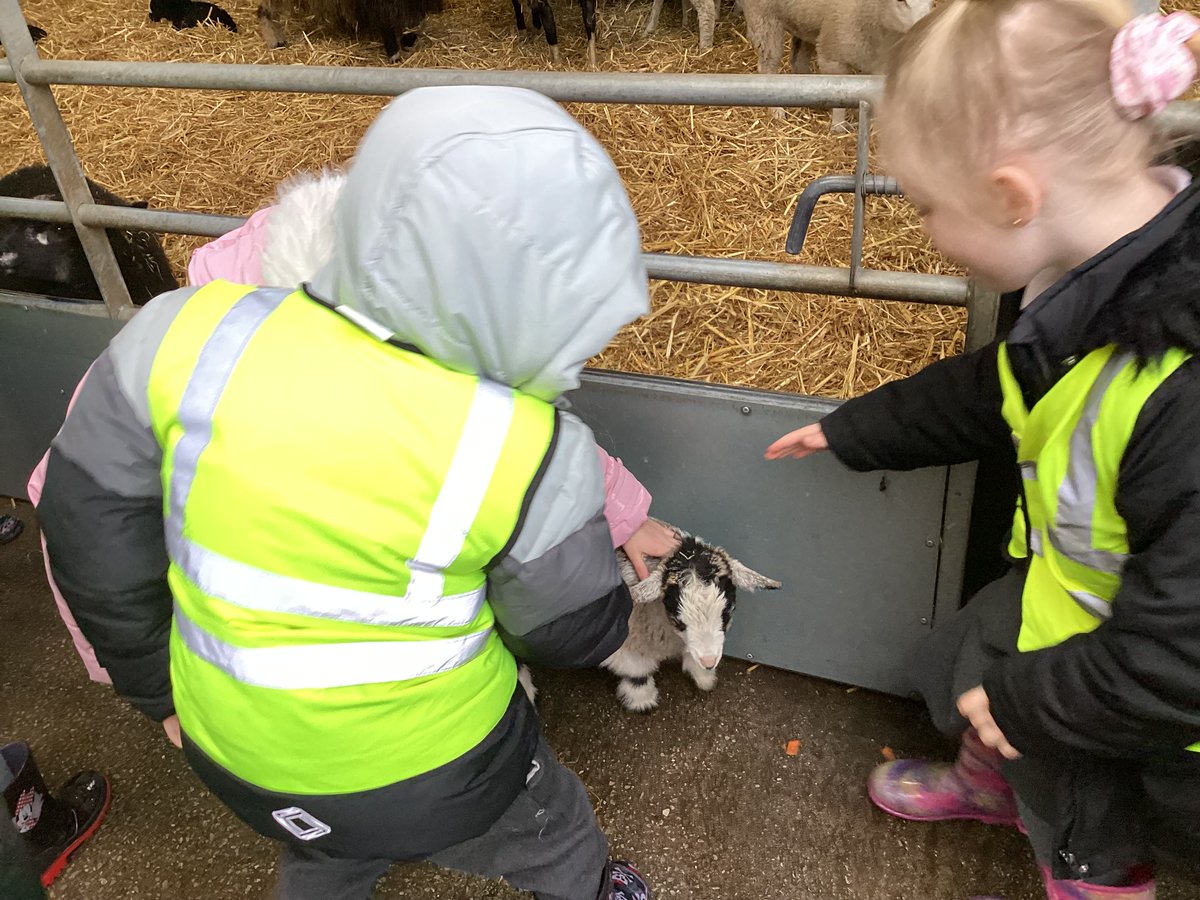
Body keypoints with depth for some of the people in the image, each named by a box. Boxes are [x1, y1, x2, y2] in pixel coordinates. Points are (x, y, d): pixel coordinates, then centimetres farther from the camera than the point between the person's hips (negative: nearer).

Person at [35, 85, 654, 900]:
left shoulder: (192, 336, -23)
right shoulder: (530, 456, -31)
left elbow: (92, 520, -9)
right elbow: (573, 631, -13)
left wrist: (158, 685, 8)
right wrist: (616, 619, 12)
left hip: (238, 755, 4)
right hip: (432, 772, -3)